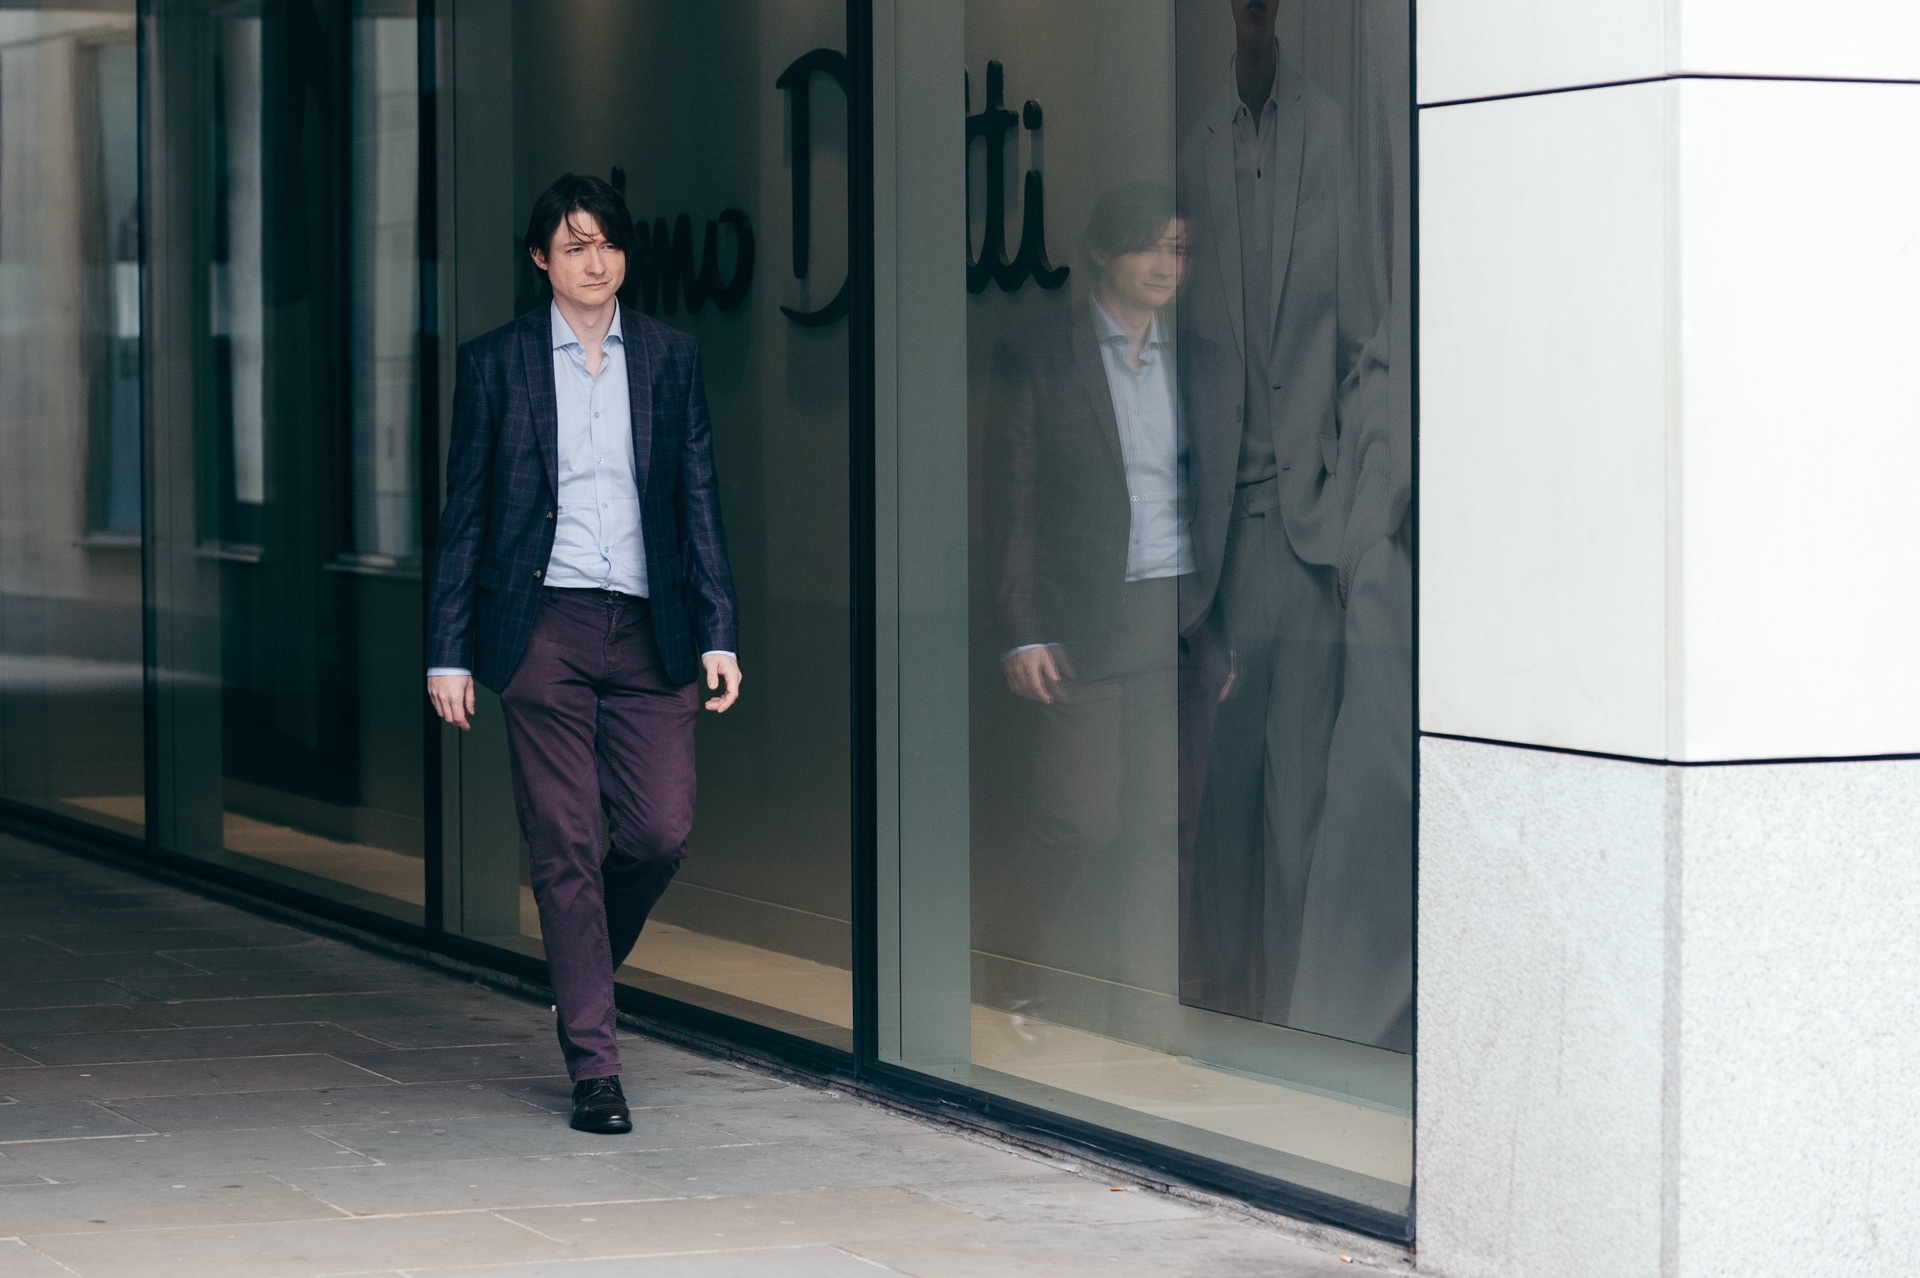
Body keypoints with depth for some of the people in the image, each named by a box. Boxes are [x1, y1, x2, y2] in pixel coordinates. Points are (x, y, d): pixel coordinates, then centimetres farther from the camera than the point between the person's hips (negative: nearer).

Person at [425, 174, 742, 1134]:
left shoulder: (669, 359, 9)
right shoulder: (495, 363, 4)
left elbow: (699, 504, 9)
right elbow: (464, 514, 4)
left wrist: (719, 634, 1)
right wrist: (448, 652, -1)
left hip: (647, 631, 2)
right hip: (543, 630, -2)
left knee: (662, 832, -4)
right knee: (566, 847, -3)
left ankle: (581, 975, 27)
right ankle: (594, 1067, 3)